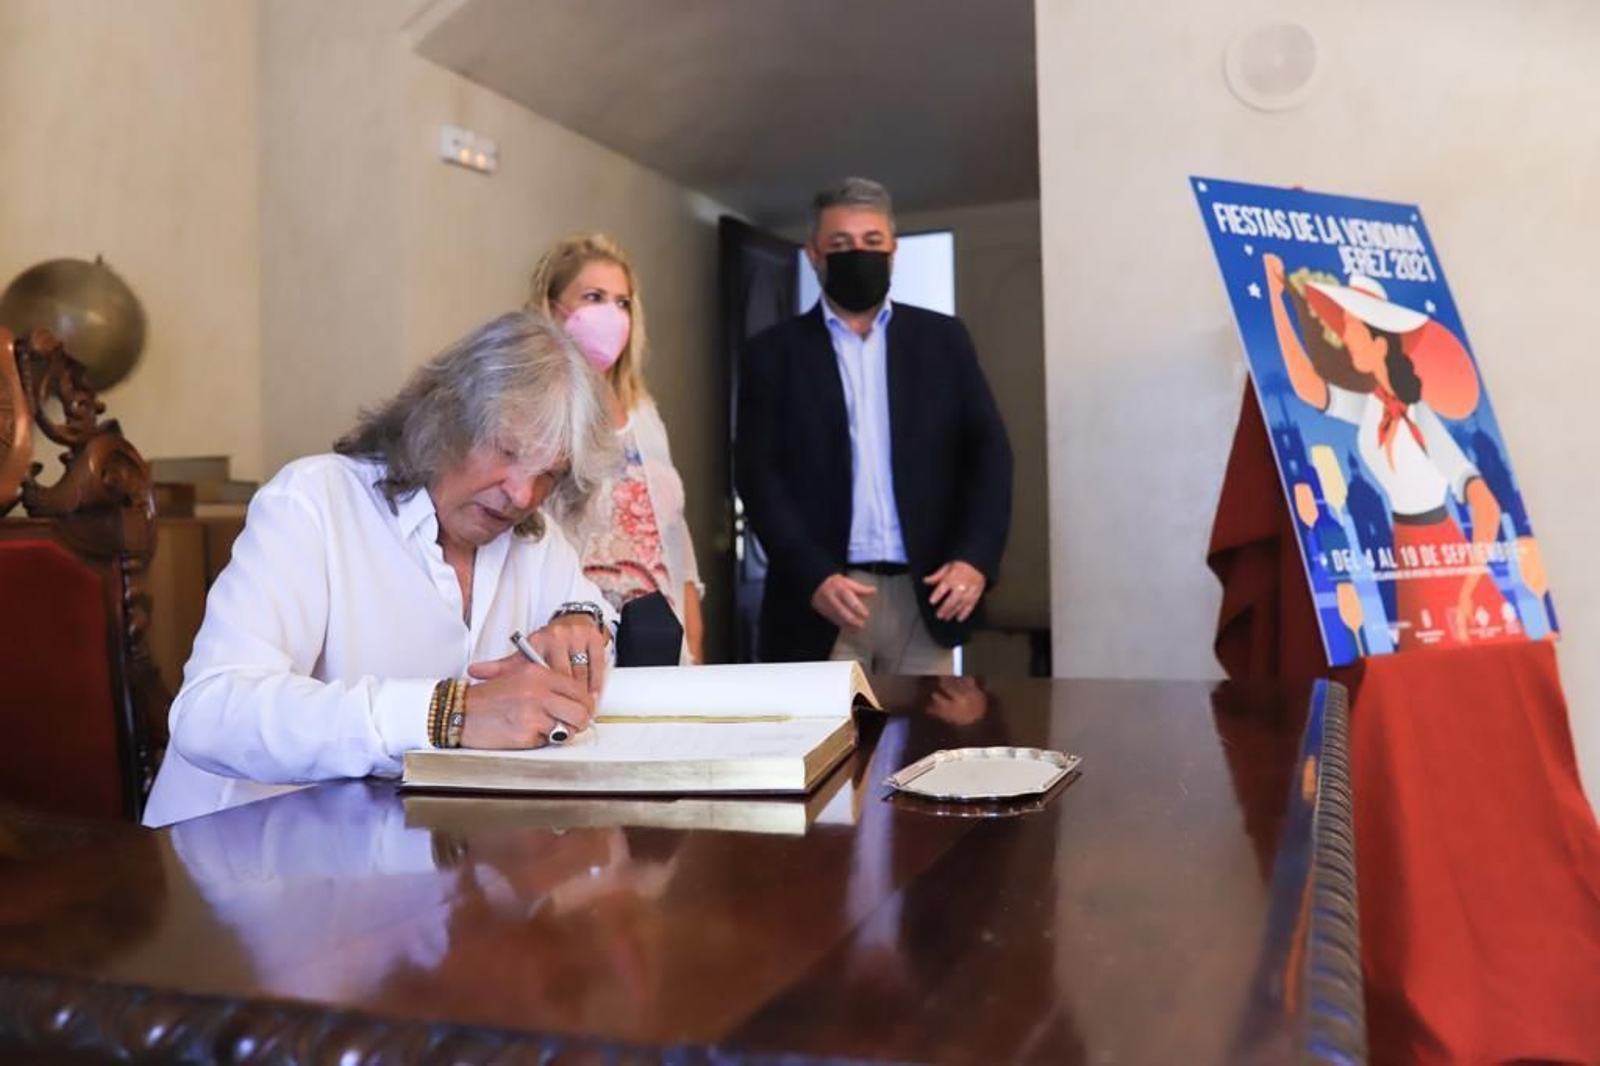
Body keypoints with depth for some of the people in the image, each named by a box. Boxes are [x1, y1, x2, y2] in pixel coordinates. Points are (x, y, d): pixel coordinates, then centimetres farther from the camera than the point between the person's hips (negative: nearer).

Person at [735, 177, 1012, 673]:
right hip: (823, 594, -2)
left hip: (925, 594, 2)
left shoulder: (943, 338, 11)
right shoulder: (774, 352, 6)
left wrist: (975, 558, -10)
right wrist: (813, 576, -15)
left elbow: (987, 451, 6)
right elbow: (758, 473, -1)